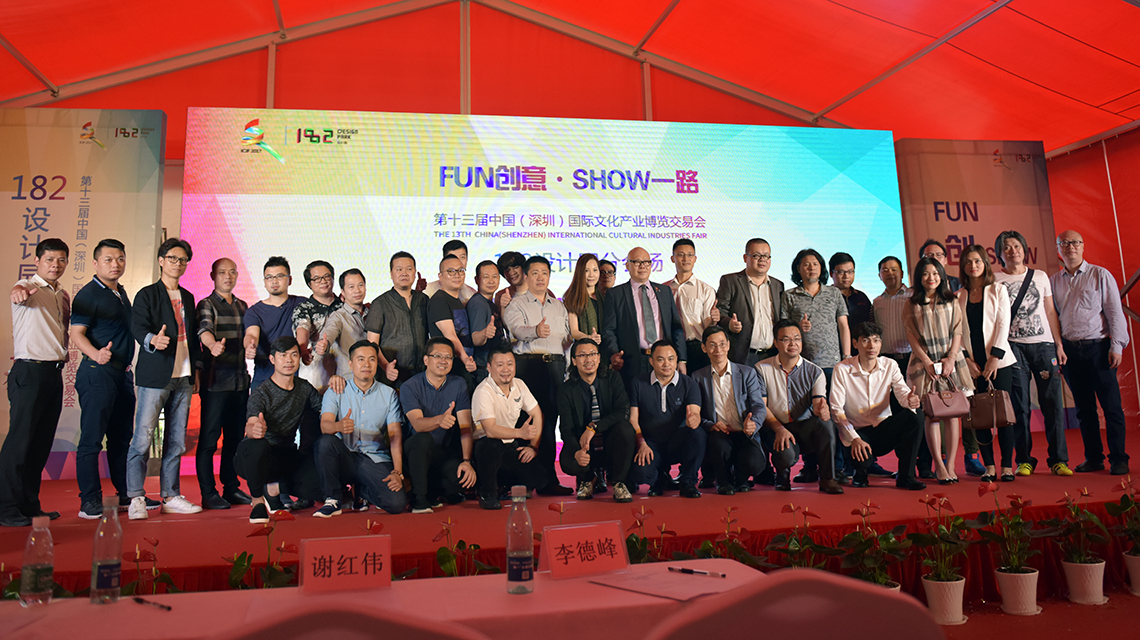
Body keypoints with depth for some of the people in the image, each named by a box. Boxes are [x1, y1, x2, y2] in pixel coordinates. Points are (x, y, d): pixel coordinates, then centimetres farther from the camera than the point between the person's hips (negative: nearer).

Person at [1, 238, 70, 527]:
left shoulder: (64, 295, 16)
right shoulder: (28, 286, -5)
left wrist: (63, 353, 12)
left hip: (55, 373, 7)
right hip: (29, 372, -7)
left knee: (42, 441, 9)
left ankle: (30, 505, 17)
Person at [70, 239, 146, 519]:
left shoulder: (122, 293, 17)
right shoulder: (88, 295, -7)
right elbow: (76, 332, -16)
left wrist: (128, 365, 17)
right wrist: (95, 354, -34)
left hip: (123, 372, 8)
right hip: (98, 372, -8)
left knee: (121, 437, 13)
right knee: (91, 438, -4)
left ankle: (127, 495, 21)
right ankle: (90, 501, 2)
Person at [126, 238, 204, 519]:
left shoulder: (188, 298, 19)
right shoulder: (147, 294, 2)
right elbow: (138, 326, -14)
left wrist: (196, 370, 17)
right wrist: (152, 340, -35)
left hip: (183, 377, 5)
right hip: (155, 376, -5)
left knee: (176, 441, 7)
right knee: (143, 437, -7)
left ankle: (171, 496, 13)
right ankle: (136, 499, -1)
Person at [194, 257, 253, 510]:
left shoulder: (242, 306, 17)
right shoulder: (206, 305, -2)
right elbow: (204, 329, -22)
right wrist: (213, 344, -41)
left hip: (241, 379, 6)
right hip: (215, 380, -6)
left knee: (236, 436, 10)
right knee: (209, 437, -2)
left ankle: (231, 487, 19)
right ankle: (208, 493, 4)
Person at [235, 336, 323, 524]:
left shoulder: (304, 388, 6)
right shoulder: (261, 393, -11)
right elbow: (251, 425, -27)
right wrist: (254, 430, -52)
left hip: (288, 456, 4)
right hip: (261, 458, -4)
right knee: (256, 445, -41)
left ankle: (273, 488, 8)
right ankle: (257, 500, -13)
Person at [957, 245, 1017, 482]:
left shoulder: (998, 290, 6)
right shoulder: (957, 297, 10)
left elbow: (1003, 324, -1)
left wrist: (995, 356, -11)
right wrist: (966, 359, -6)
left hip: (999, 361, -1)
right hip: (972, 364, 2)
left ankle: (1007, 466, 5)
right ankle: (988, 466, 7)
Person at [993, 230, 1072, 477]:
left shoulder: (1040, 276, 14)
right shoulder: (994, 280, 6)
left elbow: (1050, 312, 14)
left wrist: (1059, 345, 7)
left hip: (1044, 344, 2)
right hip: (1013, 346, -2)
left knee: (1053, 402, -2)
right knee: (1019, 405, -2)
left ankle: (1058, 459, 7)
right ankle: (1024, 460, 7)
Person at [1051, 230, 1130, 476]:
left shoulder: (1100, 275, 3)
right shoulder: (1053, 281, 10)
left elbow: (1115, 312, 0)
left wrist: (1117, 346, -6)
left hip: (1097, 347, -3)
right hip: (1069, 350, 3)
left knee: (1111, 405, -2)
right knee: (1084, 408, 8)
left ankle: (1118, 458, 7)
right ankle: (1094, 458, 16)